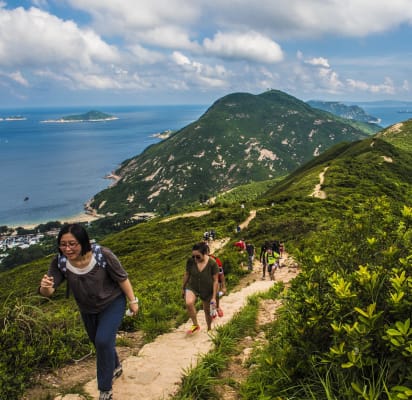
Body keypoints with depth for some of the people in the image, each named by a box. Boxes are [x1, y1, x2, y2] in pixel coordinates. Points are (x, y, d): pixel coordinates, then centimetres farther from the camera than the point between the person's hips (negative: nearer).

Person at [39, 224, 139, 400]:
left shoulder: (103, 255, -34)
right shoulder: (59, 262, -25)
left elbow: (122, 278, -20)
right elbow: (48, 292, -28)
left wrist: (133, 301, -11)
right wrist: (45, 287, -51)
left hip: (112, 303, -4)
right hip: (88, 309, 5)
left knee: (103, 341, -18)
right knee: (98, 342, 22)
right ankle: (115, 367, 54)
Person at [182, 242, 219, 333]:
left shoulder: (212, 263, -24)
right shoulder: (190, 261, -18)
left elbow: (215, 281, -15)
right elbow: (186, 275, -1)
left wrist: (214, 297, -13)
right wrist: (183, 288, 9)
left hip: (207, 290, -1)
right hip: (192, 287, 1)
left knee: (207, 311, 16)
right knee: (189, 303, -28)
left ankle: (209, 329, 43)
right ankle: (195, 325, -9)